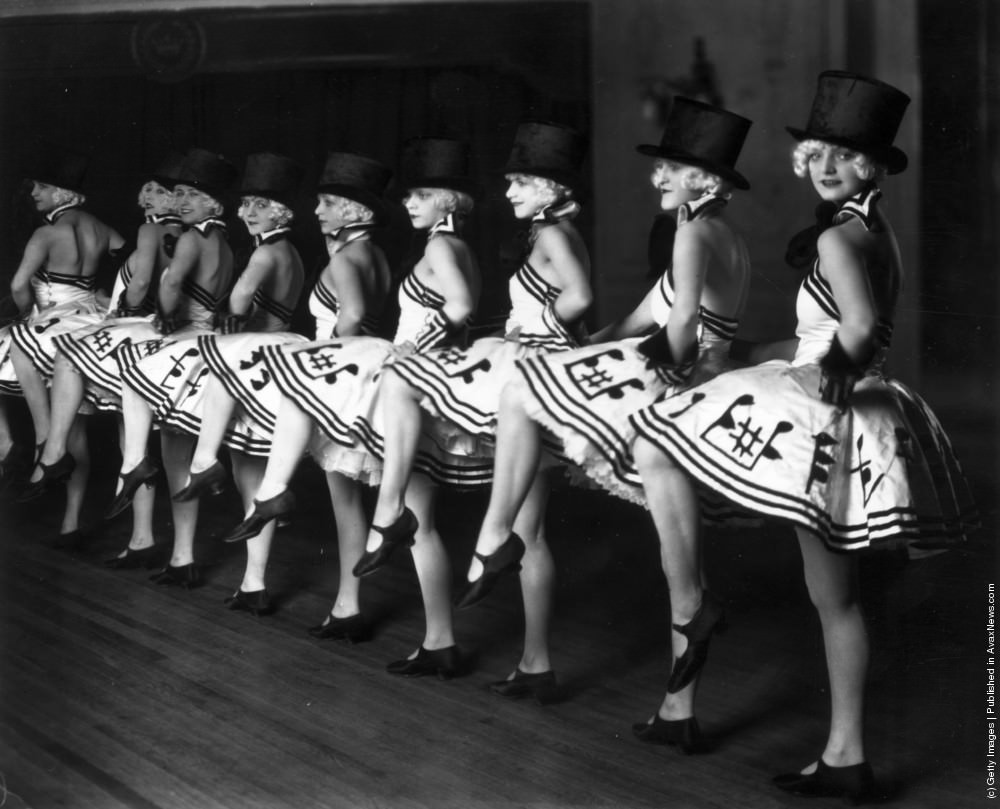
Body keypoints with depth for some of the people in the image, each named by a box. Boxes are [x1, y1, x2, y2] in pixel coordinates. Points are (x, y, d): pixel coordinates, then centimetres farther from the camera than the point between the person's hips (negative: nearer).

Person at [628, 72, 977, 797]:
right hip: (851, 431, 9)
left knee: (656, 447, 1)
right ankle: (847, 758, 20)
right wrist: (750, 353, 29)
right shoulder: (879, 232, 14)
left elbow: (861, 330, -32)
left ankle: (691, 605, -3)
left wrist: (827, 374, -16)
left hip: (823, 421, -9)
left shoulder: (839, 237, -14)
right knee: (836, 599, 14)